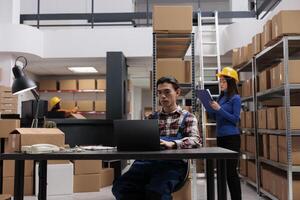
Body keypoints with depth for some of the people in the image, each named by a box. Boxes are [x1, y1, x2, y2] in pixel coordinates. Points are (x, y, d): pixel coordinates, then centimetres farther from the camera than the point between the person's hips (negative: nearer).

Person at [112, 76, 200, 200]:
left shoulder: (187, 117, 16)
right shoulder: (151, 118, 27)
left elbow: (195, 140, -2)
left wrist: (172, 144, -22)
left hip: (173, 163, -3)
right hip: (147, 160, 4)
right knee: (121, 186, -25)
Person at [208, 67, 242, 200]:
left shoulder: (235, 98, -7)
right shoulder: (221, 98, 12)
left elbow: (235, 119, -14)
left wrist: (219, 109, -19)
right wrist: (211, 108, 1)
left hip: (231, 138, -7)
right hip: (220, 137, 8)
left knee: (231, 170, -5)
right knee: (224, 169, 13)